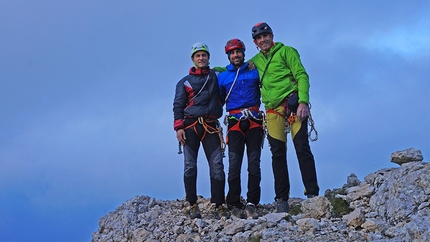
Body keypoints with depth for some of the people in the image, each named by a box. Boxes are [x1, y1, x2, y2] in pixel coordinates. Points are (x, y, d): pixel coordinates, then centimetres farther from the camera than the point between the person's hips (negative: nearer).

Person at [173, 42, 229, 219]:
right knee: (190, 166, -6)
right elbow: (178, 106, 8)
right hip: (190, 126, 0)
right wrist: (178, 127, -5)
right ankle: (192, 205, -1)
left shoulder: (216, 76, 16)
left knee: (217, 166, -8)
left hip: (211, 126, 0)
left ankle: (218, 205, -5)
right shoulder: (185, 82, 14)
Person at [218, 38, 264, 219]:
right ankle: (234, 205, -8)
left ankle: (252, 204, -6)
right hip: (235, 122, 0)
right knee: (234, 164, -10)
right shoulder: (222, 77, 16)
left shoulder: (255, 72, 13)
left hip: (254, 122, 0)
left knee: (254, 163, -5)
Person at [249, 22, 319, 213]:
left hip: (293, 105, -4)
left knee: (302, 148, -10)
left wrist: (303, 101, -15)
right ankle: (281, 199, 3)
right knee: (278, 154, 0)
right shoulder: (256, 61, 20)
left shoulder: (286, 52, 7)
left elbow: (301, 76, -2)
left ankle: (312, 193, -8)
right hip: (273, 111, 4)